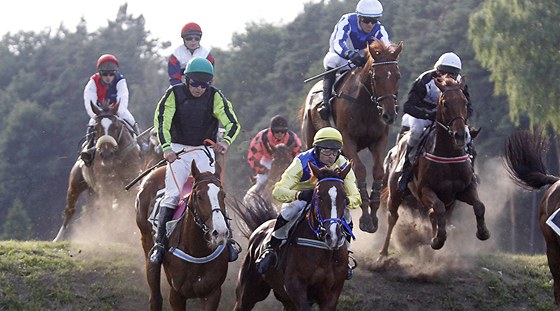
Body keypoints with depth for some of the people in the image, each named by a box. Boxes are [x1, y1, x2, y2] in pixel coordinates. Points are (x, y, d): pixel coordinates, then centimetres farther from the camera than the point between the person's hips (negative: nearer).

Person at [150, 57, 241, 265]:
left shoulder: (215, 97, -4)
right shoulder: (174, 94, -6)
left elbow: (232, 123, -8)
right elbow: (161, 121, -13)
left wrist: (226, 141, -30)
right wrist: (166, 148, -28)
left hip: (203, 151, 0)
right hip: (178, 150, 0)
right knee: (172, 195, -14)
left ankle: (227, 239, -6)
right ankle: (160, 243, -11)